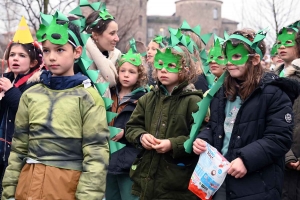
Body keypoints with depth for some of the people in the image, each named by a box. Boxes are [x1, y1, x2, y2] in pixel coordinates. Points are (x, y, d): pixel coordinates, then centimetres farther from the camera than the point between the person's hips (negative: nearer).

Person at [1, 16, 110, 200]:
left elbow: (96, 153, -10)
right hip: (29, 184, 4)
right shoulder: (30, 95, 7)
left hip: (68, 184, -4)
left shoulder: (88, 97, -5)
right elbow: (19, 147, 10)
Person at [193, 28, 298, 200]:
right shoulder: (223, 91, 14)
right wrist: (203, 140, 1)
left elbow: (280, 138, -15)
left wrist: (246, 159, -23)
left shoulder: (274, 93, -9)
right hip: (219, 176, 6)